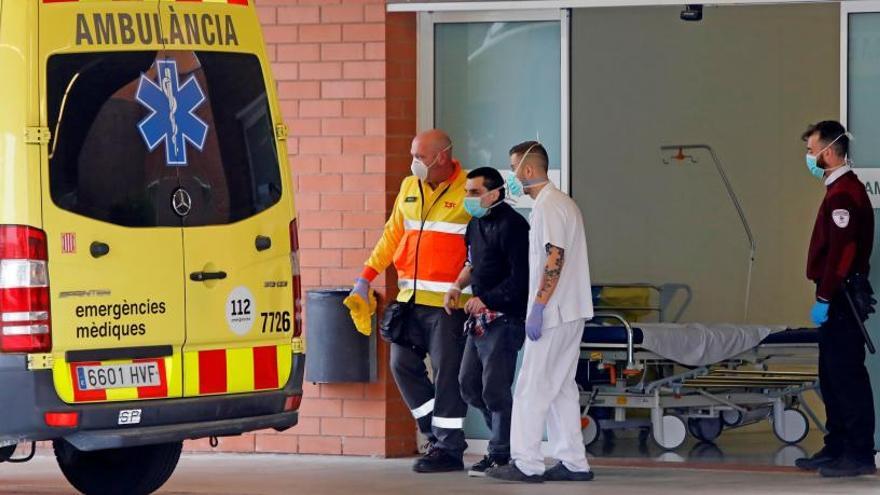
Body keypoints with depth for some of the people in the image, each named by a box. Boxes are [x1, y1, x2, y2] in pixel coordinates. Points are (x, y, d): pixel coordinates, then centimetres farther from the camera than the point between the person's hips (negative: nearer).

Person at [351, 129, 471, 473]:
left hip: (448, 302, -7)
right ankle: (437, 433, 17)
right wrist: (366, 277, 16)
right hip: (411, 299, 7)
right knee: (403, 364, 6)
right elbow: (393, 235, 21)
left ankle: (449, 448, 2)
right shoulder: (409, 188, 13)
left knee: (447, 373, -5)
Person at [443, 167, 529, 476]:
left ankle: (501, 454, 0)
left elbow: (520, 277, -18)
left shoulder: (511, 225, -14)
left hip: (505, 317, -10)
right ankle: (507, 437, 24)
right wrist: (458, 286, 11)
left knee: (494, 387, -9)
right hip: (480, 318, 10)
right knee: (469, 383, 12)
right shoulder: (477, 223, 14)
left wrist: (485, 299, -20)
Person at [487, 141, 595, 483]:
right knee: (561, 388, 11)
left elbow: (555, 258, -21)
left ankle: (526, 464, -7)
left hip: (554, 313, -10)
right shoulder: (561, 203, 19)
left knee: (532, 387, -7)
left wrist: (538, 308, -23)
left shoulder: (548, 206, -13)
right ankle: (573, 462, 11)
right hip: (570, 313, 10)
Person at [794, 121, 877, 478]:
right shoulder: (839, 190, 18)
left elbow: (840, 252, -23)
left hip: (841, 299, -11)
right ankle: (837, 448, 20)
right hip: (840, 299, 11)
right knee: (832, 376, 14)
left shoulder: (844, 194, -16)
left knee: (847, 376, -9)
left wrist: (824, 298, -22)